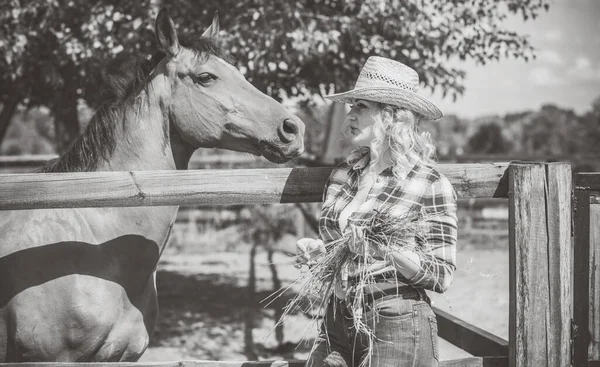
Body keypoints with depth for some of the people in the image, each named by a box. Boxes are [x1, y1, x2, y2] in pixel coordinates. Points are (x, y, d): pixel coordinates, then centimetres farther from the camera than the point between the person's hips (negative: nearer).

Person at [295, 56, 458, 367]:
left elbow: (443, 277, -10)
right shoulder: (342, 175, 6)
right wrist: (315, 252, -3)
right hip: (337, 322, 5)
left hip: (397, 328, -5)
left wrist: (392, 252, -25)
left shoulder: (431, 185, -10)